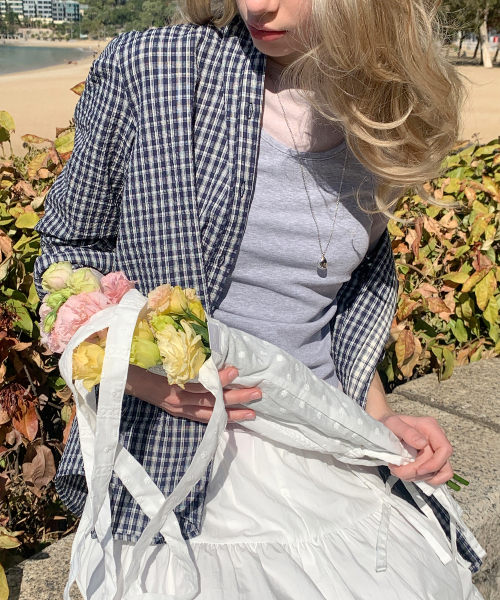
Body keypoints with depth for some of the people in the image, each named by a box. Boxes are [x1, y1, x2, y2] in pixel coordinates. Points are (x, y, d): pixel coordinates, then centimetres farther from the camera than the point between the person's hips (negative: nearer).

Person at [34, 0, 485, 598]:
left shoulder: (384, 118, 0)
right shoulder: (145, 68, -12)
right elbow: (68, 247, -1)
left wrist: (379, 417, 2)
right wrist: (130, 365, -18)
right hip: (171, 461, -3)